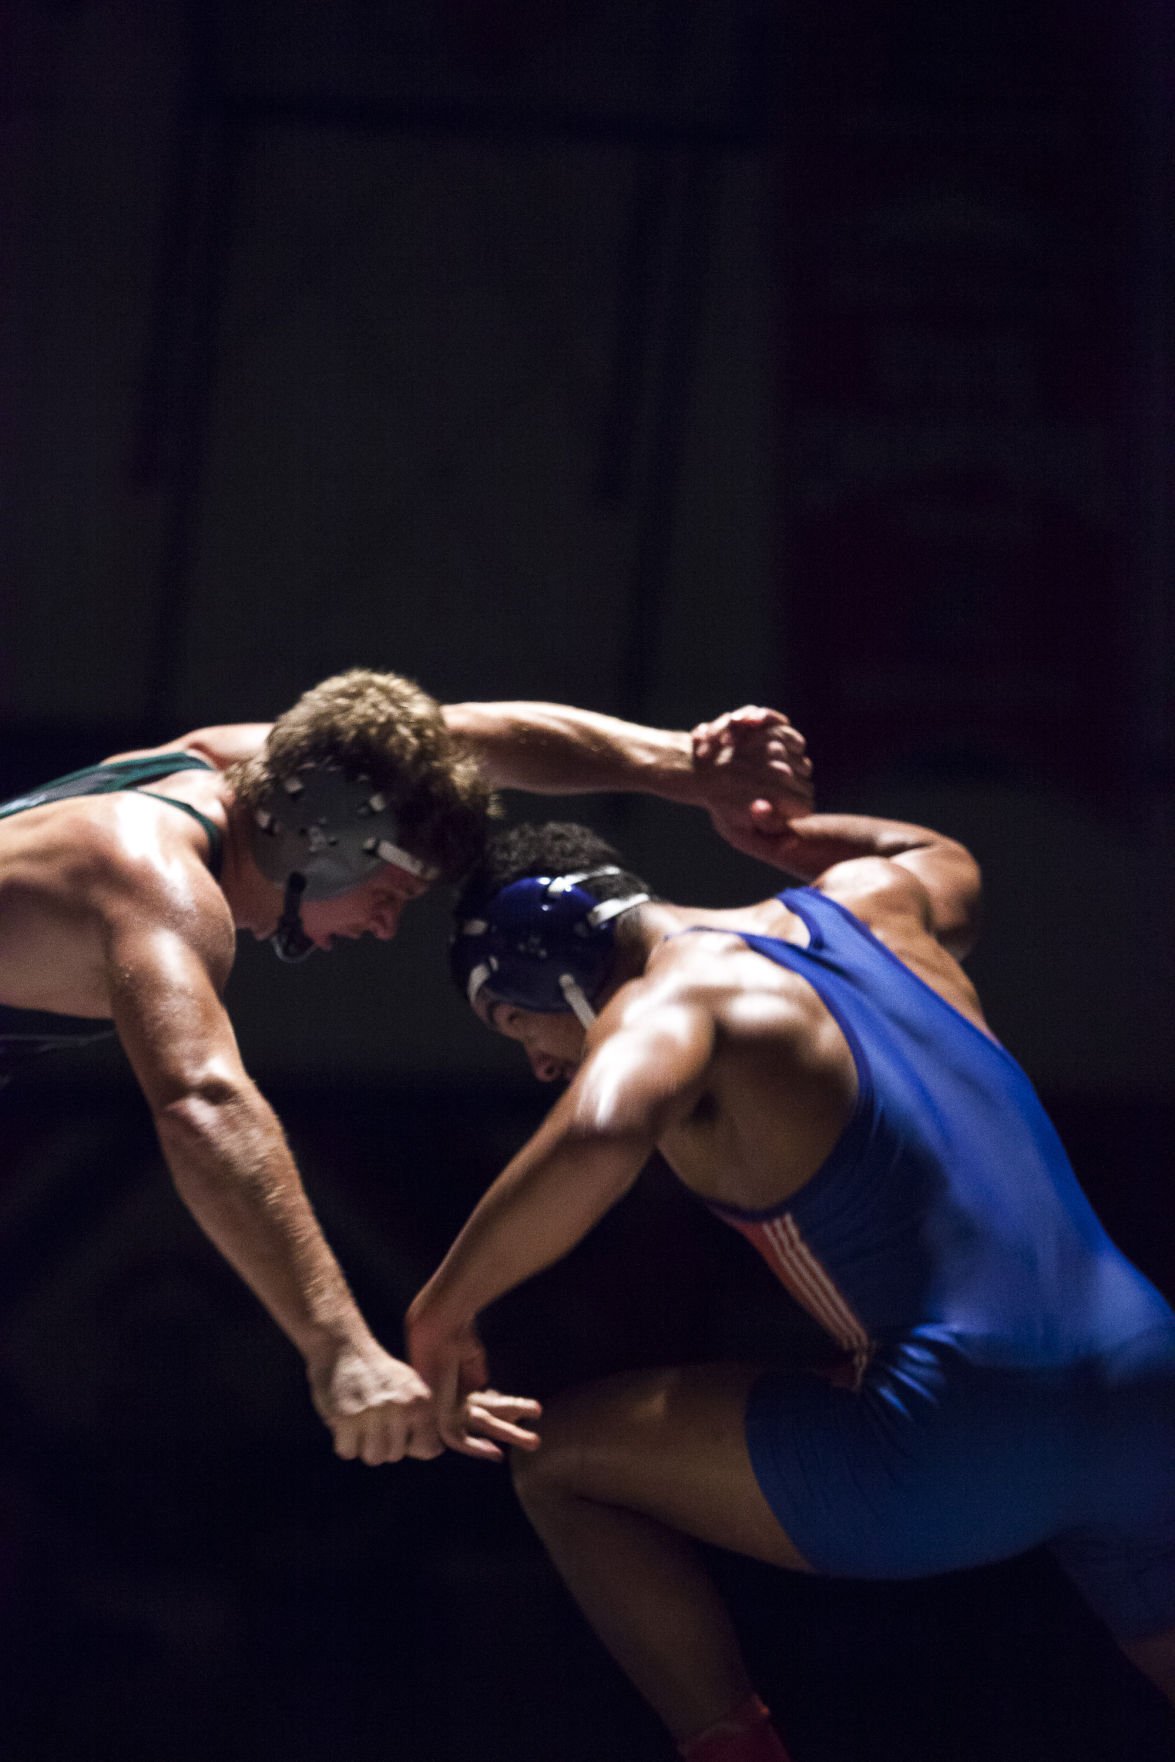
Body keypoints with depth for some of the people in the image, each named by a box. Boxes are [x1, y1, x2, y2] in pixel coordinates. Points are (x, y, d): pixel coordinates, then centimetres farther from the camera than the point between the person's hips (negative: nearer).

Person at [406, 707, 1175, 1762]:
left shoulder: (670, 1002, -4)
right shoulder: (867, 900, 18)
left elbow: (596, 1139, -28)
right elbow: (944, 861, 44)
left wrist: (443, 1310, -16)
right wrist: (767, 825, 39)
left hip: (963, 1448, -7)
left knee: (559, 1463, 7)